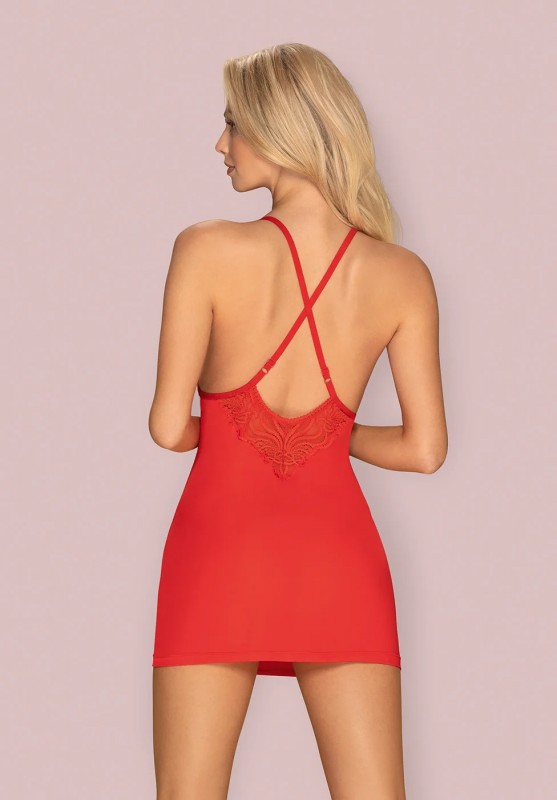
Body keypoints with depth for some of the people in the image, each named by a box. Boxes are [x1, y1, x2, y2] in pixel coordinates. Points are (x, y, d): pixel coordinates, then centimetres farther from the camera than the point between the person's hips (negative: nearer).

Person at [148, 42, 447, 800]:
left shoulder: (209, 249, -10)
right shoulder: (403, 275, -2)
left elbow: (168, 428, -7)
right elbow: (425, 449, 0)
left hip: (222, 545, -2)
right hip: (337, 552, 2)